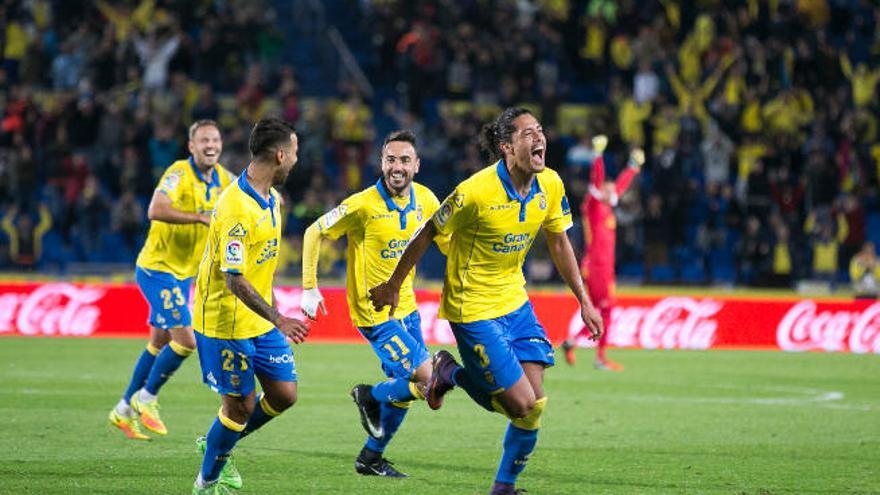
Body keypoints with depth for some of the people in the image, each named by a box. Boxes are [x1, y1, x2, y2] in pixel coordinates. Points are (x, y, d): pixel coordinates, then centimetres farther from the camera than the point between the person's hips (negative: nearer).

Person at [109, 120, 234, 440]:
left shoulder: (223, 178, 3)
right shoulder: (179, 173, -21)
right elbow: (156, 211, -35)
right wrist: (200, 217, -37)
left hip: (183, 273, 8)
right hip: (158, 268, -8)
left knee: (160, 343, 15)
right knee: (185, 340, -15)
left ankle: (125, 409, 27)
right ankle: (146, 398, 5)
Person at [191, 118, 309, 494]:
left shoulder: (271, 198, 5)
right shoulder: (237, 209, -26)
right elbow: (234, 280, -29)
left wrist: (275, 312, 23)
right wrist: (278, 321, -36)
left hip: (261, 319, 9)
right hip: (225, 322, -9)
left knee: (284, 394, 7)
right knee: (240, 405, -1)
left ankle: (216, 446, 28)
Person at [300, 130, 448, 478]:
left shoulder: (425, 200, -2)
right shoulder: (363, 205, -19)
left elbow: (448, 241, 13)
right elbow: (314, 233, -10)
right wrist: (309, 288, -14)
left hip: (405, 306, 7)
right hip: (374, 313, -7)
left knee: (403, 388, 16)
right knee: (426, 380, -14)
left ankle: (371, 457, 32)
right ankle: (370, 397, 14)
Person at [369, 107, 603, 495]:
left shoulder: (550, 185, -5)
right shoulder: (476, 192, -23)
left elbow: (559, 244, 10)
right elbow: (427, 234, -11)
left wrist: (584, 301, 10)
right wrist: (392, 285, -2)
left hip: (515, 301, 6)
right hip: (473, 309, -6)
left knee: (534, 406, 0)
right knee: (523, 404, -9)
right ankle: (452, 375, 16)